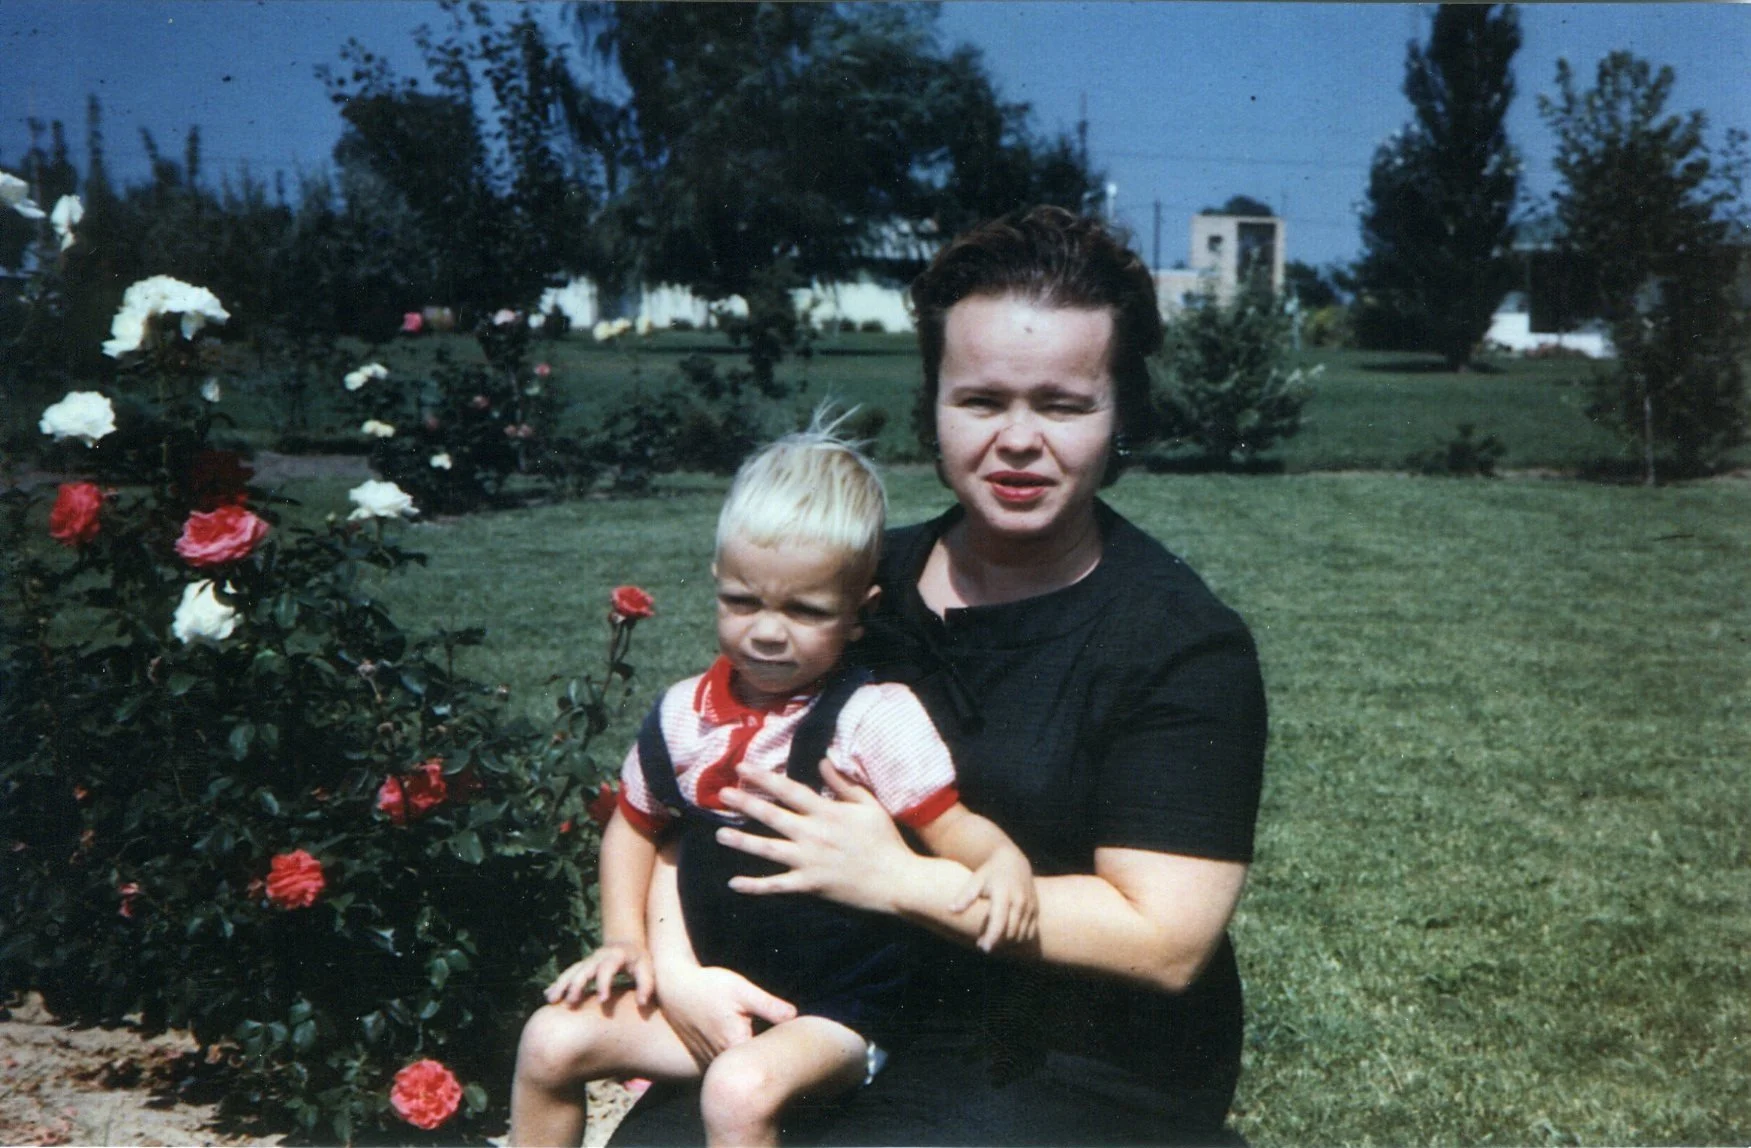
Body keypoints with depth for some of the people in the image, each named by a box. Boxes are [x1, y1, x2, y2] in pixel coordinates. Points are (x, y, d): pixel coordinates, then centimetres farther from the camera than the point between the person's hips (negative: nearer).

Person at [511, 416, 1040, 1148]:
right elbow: (634, 824, 16)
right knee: (553, 1039, -2)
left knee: (741, 1087, -32)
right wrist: (623, 938, 5)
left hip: (832, 1014, -6)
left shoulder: (875, 719, -15)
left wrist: (1003, 859, -39)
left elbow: (949, 825, -16)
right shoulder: (684, 713, 1)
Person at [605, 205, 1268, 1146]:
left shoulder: (1185, 646, -11)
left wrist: (893, 876, -20)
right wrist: (675, 958, -14)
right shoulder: (865, 581, 4)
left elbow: (1163, 940, -18)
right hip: (848, 1018, 5)